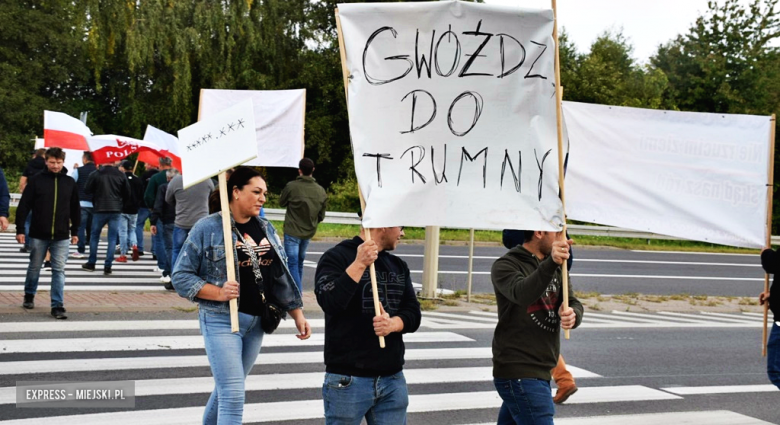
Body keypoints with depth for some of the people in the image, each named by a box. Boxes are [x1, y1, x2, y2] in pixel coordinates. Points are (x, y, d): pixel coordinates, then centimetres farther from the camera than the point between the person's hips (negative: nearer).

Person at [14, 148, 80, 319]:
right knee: (34, 267, 13)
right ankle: (29, 296, 35)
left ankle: (58, 306, 0)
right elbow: (24, 206, -4)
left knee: (59, 271, -2)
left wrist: (75, 231, 11)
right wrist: (20, 229, -7)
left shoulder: (70, 182, 3)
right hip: (38, 235, -1)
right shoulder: (36, 180, -4)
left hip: (61, 237, 1)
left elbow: (75, 209, 11)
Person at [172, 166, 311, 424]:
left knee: (227, 389, 17)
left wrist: (297, 313, 7)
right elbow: (181, 276, -7)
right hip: (221, 319, -6)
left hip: (257, 322, 6)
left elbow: (281, 275, 13)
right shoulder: (208, 228, -8)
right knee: (233, 395, -11)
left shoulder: (266, 229, 9)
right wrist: (218, 293, -21)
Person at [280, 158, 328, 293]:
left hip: (292, 231, -5)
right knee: (300, 261, 21)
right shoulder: (320, 191, -4)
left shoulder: (291, 186, -16)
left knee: (293, 263, -4)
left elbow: (282, 203, 2)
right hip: (309, 232, 5)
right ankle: (298, 289, 32)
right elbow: (321, 216, 4)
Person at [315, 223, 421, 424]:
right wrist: (359, 265, -23)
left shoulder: (399, 266, 11)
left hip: (393, 379, 5)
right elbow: (329, 302, -21)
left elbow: (413, 313, 6)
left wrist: (393, 324, -14)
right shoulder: (337, 257, -6)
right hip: (347, 381, -5)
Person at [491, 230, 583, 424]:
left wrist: (572, 315, -20)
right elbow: (522, 294, -30)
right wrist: (551, 263, -45)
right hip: (518, 372, -7)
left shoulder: (556, 268, 13)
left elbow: (574, 304, 5)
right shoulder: (506, 265, -10)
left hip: (540, 372, 8)